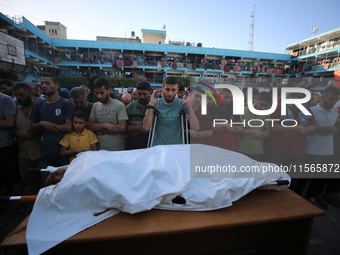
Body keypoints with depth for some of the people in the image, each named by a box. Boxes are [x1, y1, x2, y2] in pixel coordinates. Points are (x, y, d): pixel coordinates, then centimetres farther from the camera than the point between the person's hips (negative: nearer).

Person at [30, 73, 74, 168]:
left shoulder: (67, 104, -7)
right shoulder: (38, 105, 11)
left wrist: (46, 125, -9)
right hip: (46, 152, 5)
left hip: (63, 152, -4)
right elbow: (33, 127, 13)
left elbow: (68, 127, -15)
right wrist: (42, 124, -9)